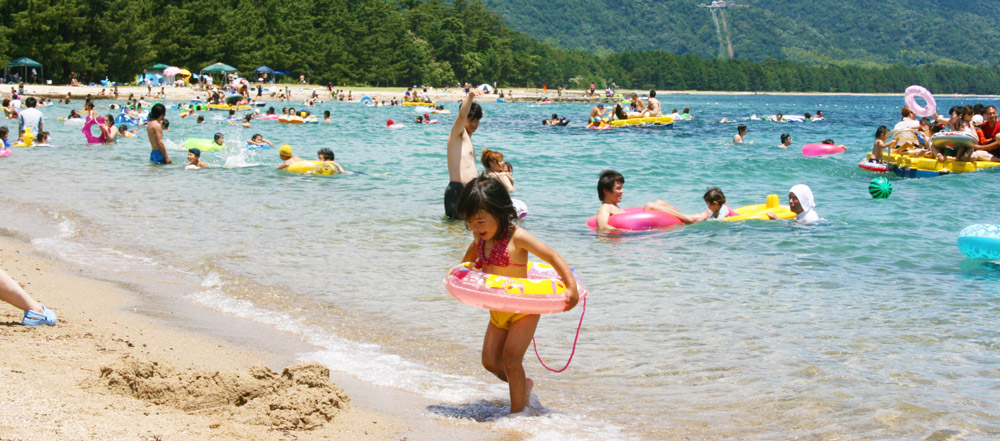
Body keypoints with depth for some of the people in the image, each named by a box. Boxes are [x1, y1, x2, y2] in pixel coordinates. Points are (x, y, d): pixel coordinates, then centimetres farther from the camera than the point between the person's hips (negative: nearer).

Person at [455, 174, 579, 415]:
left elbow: (552, 257, -22)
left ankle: (518, 411, -1)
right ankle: (524, 385, 30)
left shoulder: (517, 237, -21)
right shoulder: (481, 238, 1)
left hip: (524, 309, -7)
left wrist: (571, 287, -29)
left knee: (511, 359, -13)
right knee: (490, 361, 5)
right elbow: (472, 251, 29)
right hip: (498, 311, 7)